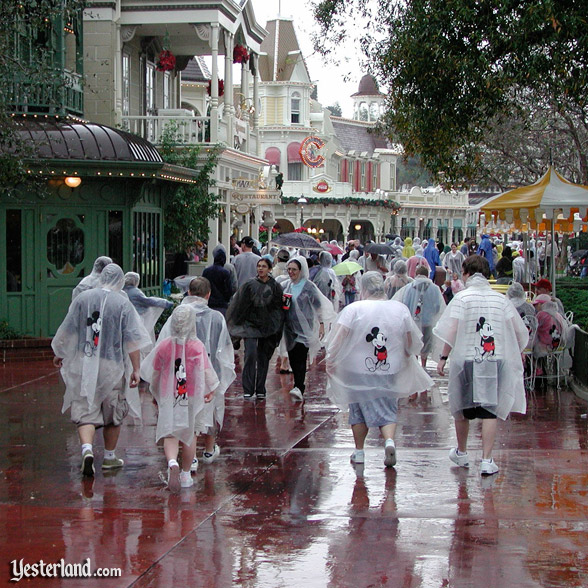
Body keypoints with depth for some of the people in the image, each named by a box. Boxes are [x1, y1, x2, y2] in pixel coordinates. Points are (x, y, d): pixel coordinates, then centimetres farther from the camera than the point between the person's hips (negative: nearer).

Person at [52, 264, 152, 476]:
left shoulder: (82, 298, 0)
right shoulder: (123, 304, -7)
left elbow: (67, 331, 6)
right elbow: (132, 341, -10)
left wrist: (59, 354, 21)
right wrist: (135, 369, -5)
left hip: (84, 365, 1)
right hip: (113, 367, -1)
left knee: (85, 412, 1)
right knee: (113, 414, 15)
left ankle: (87, 449, -22)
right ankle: (109, 457, 25)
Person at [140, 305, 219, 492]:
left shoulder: (163, 345, -7)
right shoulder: (197, 346, -11)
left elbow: (155, 374, 2)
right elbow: (206, 371, -13)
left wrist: (155, 395, 17)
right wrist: (210, 391, 4)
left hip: (168, 397, 0)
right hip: (191, 397, 0)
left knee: (170, 434, 2)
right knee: (189, 434, 16)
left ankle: (172, 463, -27)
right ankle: (185, 475, 24)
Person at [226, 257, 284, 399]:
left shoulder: (275, 287, 3)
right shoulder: (249, 285, 2)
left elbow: (279, 309, 6)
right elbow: (240, 306, 5)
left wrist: (277, 330, 2)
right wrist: (238, 326, 2)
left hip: (268, 327, 1)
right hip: (251, 325, -1)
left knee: (263, 358, 5)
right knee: (250, 354, -14)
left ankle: (260, 390, 14)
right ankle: (248, 390, -12)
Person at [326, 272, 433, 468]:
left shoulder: (353, 309, -11)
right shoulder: (401, 309, -2)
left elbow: (338, 336, -17)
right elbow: (413, 343, 6)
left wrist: (330, 361, -6)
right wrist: (408, 356, 25)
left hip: (358, 370, -1)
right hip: (391, 370, 1)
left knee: (359, 411, 14)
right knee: (388, 411, 8)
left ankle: (359, 451, 21)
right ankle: (389, 440, -18)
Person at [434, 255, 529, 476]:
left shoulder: (462, 297, -4)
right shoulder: (501, 299, 4)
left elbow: (452, 330, -12)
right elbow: (519, 331, 4)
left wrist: (443, 357, -6)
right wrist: (513, 354, 19)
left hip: (466, 359, -1)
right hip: (496, 360, 1)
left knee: (462, 409, 16)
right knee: (489, 411, 1)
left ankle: (461, 453, 33)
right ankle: (486, 460, -7)